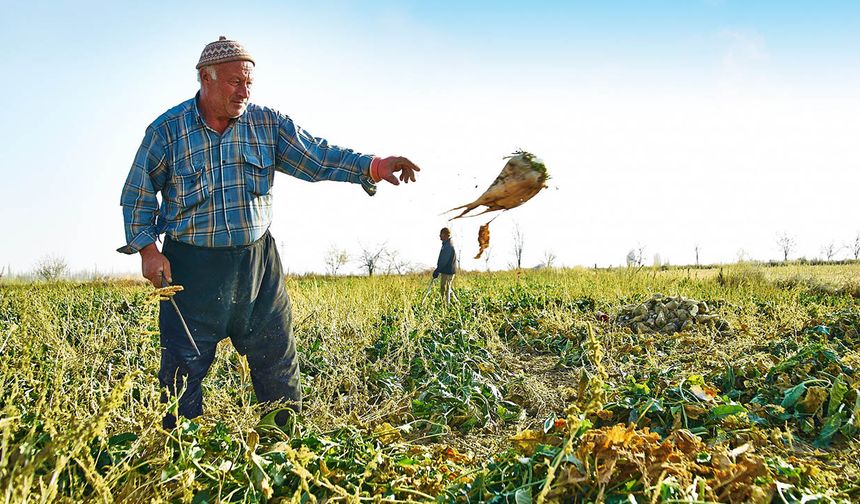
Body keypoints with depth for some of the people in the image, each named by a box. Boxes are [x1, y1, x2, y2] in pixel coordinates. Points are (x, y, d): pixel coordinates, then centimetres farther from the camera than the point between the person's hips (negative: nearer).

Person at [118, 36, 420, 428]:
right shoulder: (167, 129, -4)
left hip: (257, 262, 3)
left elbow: (317, 156, -7)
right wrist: (147, 248, -7)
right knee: (183, 366, 6)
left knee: (277, 357, 10)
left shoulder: (268, 124, 1)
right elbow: (137, 194, 4)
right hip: (192, 266, -2)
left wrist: (373, 166, -22)